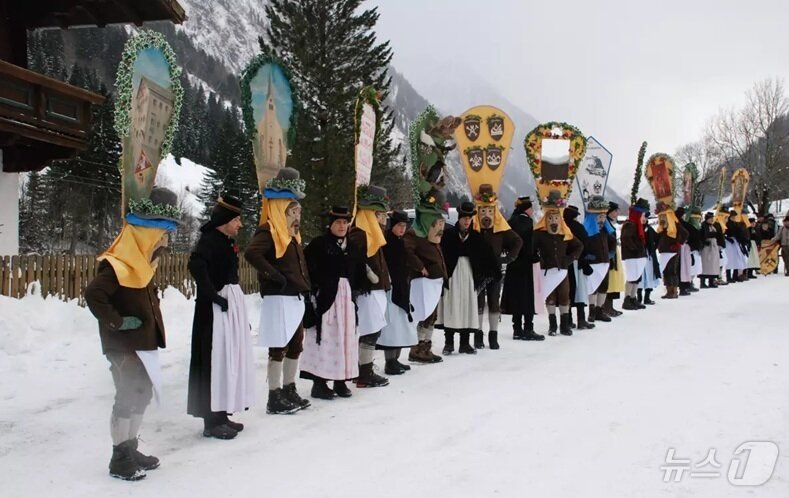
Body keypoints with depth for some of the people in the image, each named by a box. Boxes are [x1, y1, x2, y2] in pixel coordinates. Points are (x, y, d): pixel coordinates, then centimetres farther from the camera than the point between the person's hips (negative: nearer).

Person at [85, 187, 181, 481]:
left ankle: (130, 449, 29)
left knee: (142, 394, 16)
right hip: (124, 346, -10)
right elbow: (93, 295, -33)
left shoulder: (142, 261, 10)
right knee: (128, 397, -4)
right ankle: (119, 459, 9)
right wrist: (116, 322, -25)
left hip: (143, 343, 10)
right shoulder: (117, 266, -22)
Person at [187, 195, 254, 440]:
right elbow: (196, 265, -30)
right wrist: (214, 296, -25)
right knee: (215, 361, -6)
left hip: (232, 303, 10)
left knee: (229, 361, 13)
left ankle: (221, 414, 22)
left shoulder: (226, 241, 15)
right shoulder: (210, 239, -13)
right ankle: (212, 421, 0)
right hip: (215, 308, -10)